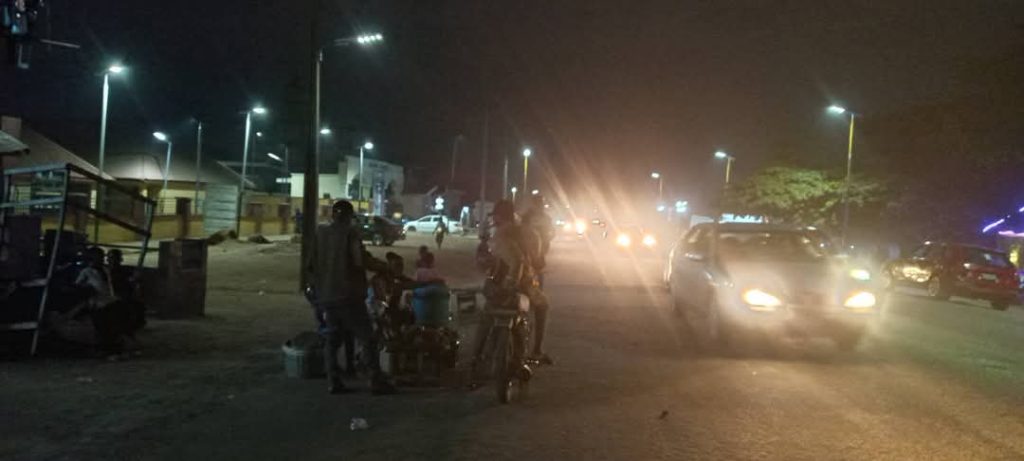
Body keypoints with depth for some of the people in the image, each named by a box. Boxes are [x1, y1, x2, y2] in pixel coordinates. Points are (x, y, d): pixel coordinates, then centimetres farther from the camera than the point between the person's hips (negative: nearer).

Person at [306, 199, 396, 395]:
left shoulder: (319, 232, 8)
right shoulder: (350, 232, -9)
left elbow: (309, 264, 10)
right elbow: (360, 260, -19)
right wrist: (379, 264, -2)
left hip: (326, 296, 6)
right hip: (349, 294, -6)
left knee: (332, 338, 14)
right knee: (368, 338, 0)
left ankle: (333, 381, 7)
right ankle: (377, 380, -2)